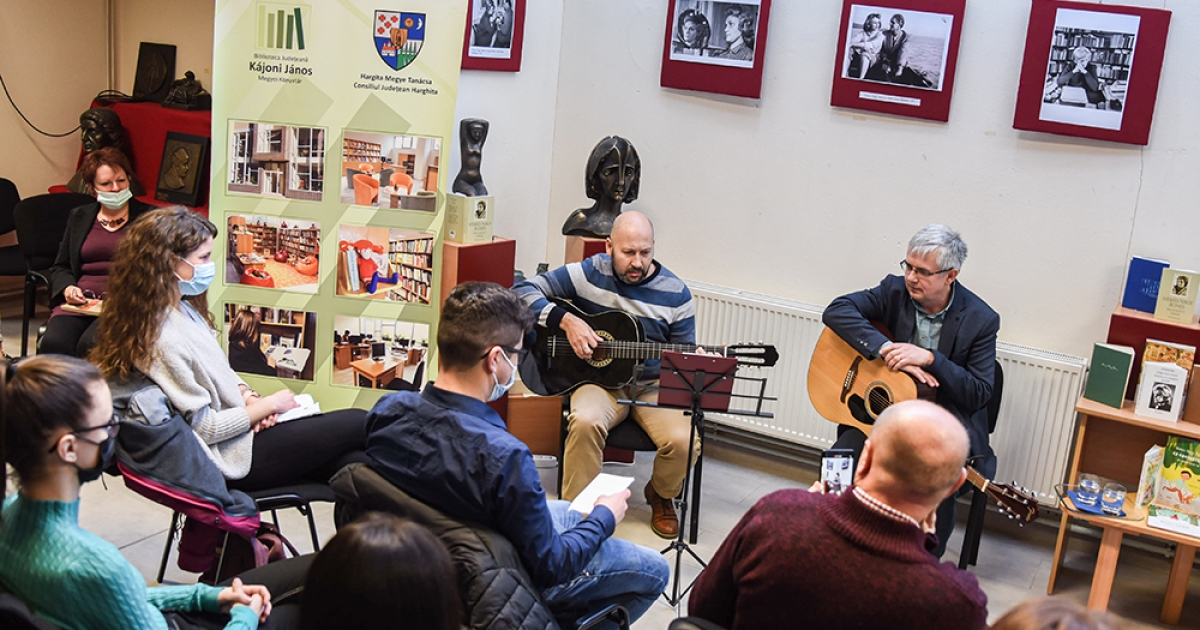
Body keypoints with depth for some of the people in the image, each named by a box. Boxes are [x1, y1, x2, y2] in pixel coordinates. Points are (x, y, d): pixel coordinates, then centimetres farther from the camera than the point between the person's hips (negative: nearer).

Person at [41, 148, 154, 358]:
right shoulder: (79, 218, 21)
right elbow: (60, 268, 23)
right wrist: (67, 288, 0)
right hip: (80, 301, 3)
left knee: (90, 345, -32)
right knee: (53, 343, -27)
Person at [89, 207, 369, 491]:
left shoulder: (183, 308, 4)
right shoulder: (163, 341, -27)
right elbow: (203, 427, -21)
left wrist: (248, 396, -2)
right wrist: (268, 405, -12)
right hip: (233, 458, -9)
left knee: (352, 462, -4)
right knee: (359, 424, -6)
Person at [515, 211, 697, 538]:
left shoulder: (675, 294, -1)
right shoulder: (589, 273, -3)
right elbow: (524, 291, -5)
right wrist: (567, 321, -17)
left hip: (653, 385, 1)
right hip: (600, 380, -1)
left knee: (684, 441, -25)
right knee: (585, 421, -36)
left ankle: (660, 495, 12)